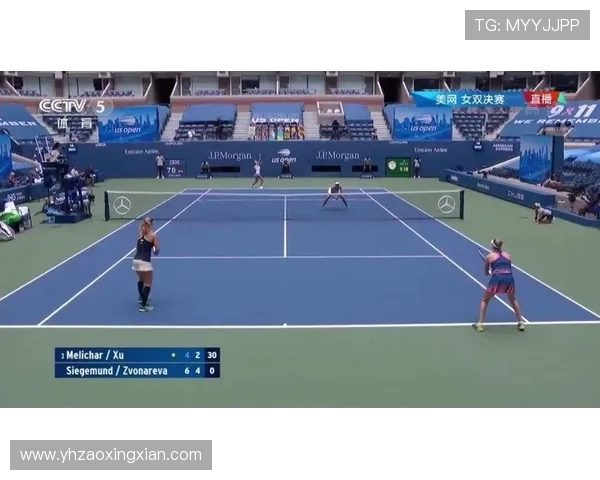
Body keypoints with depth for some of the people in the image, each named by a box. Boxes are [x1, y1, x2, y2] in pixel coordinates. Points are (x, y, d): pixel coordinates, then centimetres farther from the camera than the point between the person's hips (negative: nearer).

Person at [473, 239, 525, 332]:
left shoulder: (489, 256, 14)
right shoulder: (508, 255, 20)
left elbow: (486, 273, 24)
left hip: (497, 279, -3)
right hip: (509, 278, 3)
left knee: (485, 301, 19)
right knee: (513, 300, 31)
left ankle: (480, 324, 13)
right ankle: (521, 323, 28)